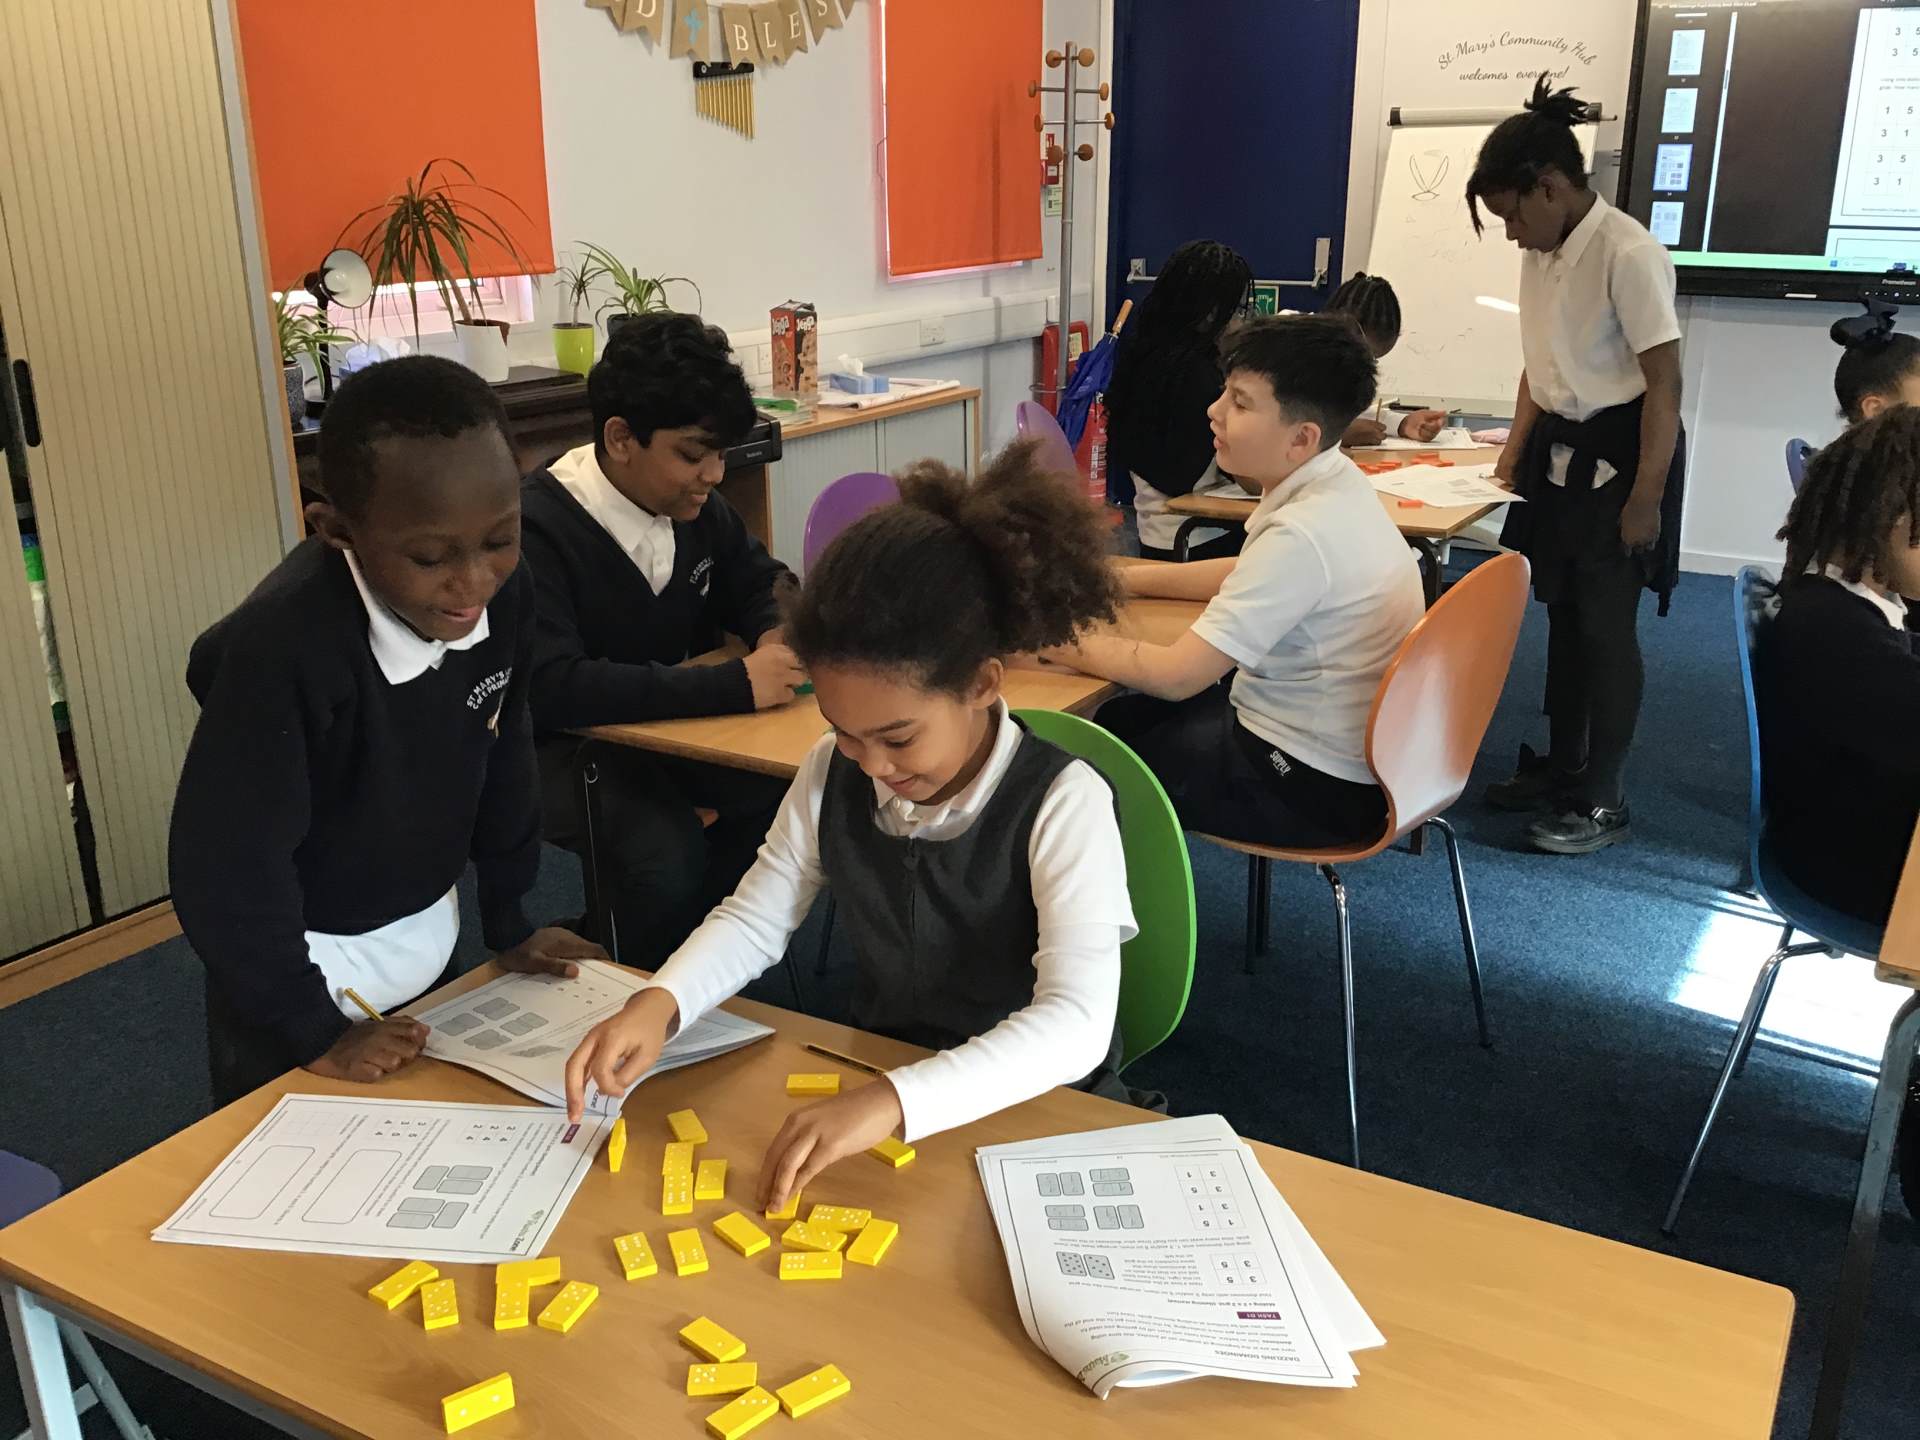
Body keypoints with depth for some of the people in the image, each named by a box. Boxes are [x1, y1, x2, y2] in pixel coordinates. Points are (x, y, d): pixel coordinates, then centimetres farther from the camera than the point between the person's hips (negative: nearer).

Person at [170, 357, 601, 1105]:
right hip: (302, 968, -5)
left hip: (429, 943, 5)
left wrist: (507, 923, 7)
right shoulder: (283, 646, -34)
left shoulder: (503, 592, -18)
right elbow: (225, 869, -27)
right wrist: (313, 1030, -16)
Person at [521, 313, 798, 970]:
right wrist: (732, 685, -35)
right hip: (565, 745, -7)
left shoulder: (694, 504, -2)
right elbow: (551, 687, -33)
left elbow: (759, 580, 13)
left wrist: (777, 632, -12)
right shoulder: (536, 528, -24)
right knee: (666, 852, -31)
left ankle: (694, 929, 8)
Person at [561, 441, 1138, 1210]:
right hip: (873, 1084, 5)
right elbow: (755, 917, 5)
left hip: (1039, 1112, -5)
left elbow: (1076, 1026, -32)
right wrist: (659, 1003, -16)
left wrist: (893, 1102, -46)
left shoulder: (1063, 801, -23)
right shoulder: (832, 772, -6)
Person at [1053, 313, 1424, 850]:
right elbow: (1254, 577, 18)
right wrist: (1124, 579, 14)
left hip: (1315, 787, -9)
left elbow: (1175, 675, -26)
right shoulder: (1333, 482, -1)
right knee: (1121, 715, 21)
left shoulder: (1304, 534, -29)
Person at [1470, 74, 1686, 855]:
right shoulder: (1542, 256, 5)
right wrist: (1514, 454, 11)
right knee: (1563, 615, 16)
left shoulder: (1628, 254, -19)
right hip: (1560, 453, 8)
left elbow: (1663, 383, -18)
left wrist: (1646, 496, -19)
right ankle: (1561, 767, 31)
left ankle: (1604, 802, 11)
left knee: (1605, 625, -1)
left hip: (1617, 454, -8)